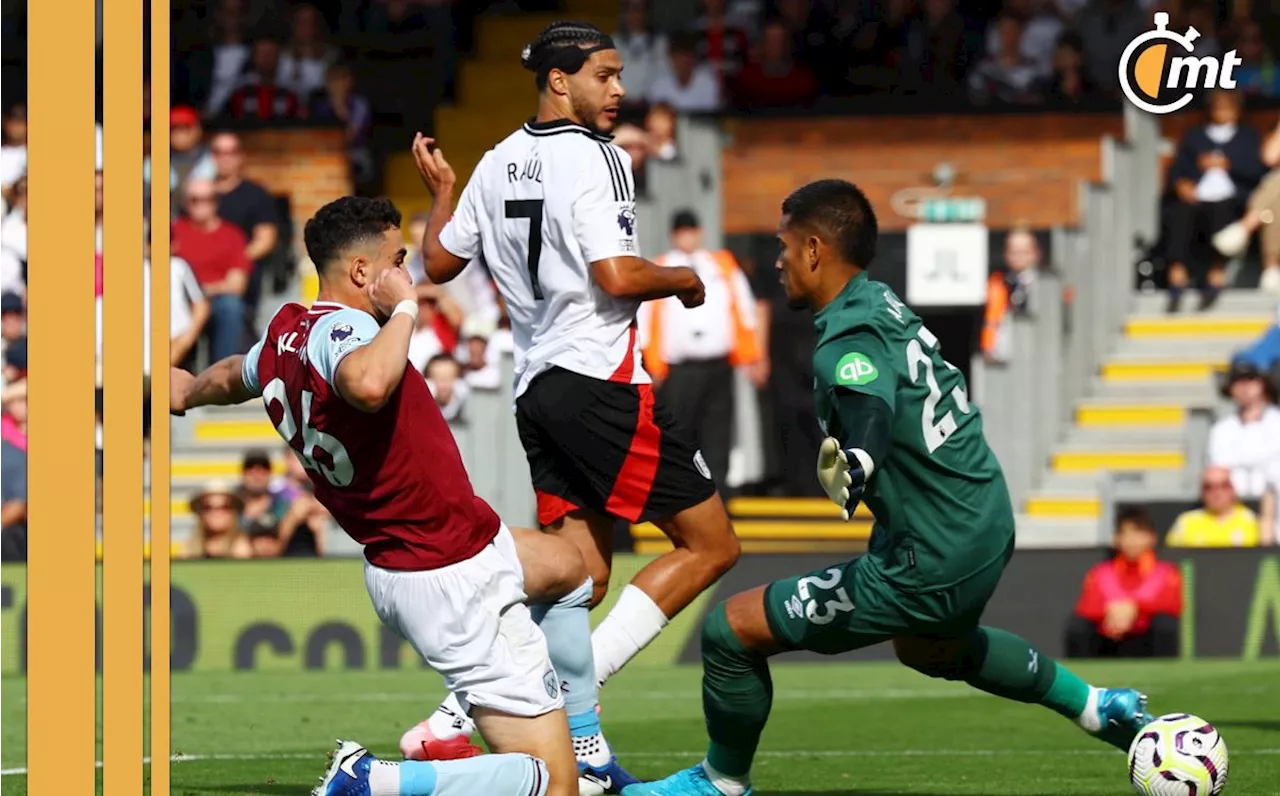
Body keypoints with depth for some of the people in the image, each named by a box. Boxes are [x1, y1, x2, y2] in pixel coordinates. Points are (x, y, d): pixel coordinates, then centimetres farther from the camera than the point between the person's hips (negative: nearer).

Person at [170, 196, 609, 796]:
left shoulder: (281, 336, 4)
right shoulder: (342, 328, -24)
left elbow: (230, 377, 29)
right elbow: (367, 384, -50)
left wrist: (189, 390, 53)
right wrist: (404, 309, -30)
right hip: (454, 583, -10)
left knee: (566, 568, 37)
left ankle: (584, 745, 42)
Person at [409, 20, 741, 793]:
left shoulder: (498, 164, 12)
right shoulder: (591, 158, -12)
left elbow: (440, 260, 20)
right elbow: (616, 275, -21)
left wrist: (442, 191, 37)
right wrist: (685, 279, -2)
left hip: (538, 386, 8)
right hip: (602, 381, -8)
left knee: (581, 577, 9)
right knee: (709, 544, -2)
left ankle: (463, 711, -6)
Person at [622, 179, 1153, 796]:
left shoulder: (849, 346, -23)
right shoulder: (883, 303, 5)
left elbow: (871, 416, -44)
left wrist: (847, 471, -64)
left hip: (928, 570, -10)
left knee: (732, 628, -4)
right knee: (931, 649, 42)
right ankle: (1100, 709, 49)